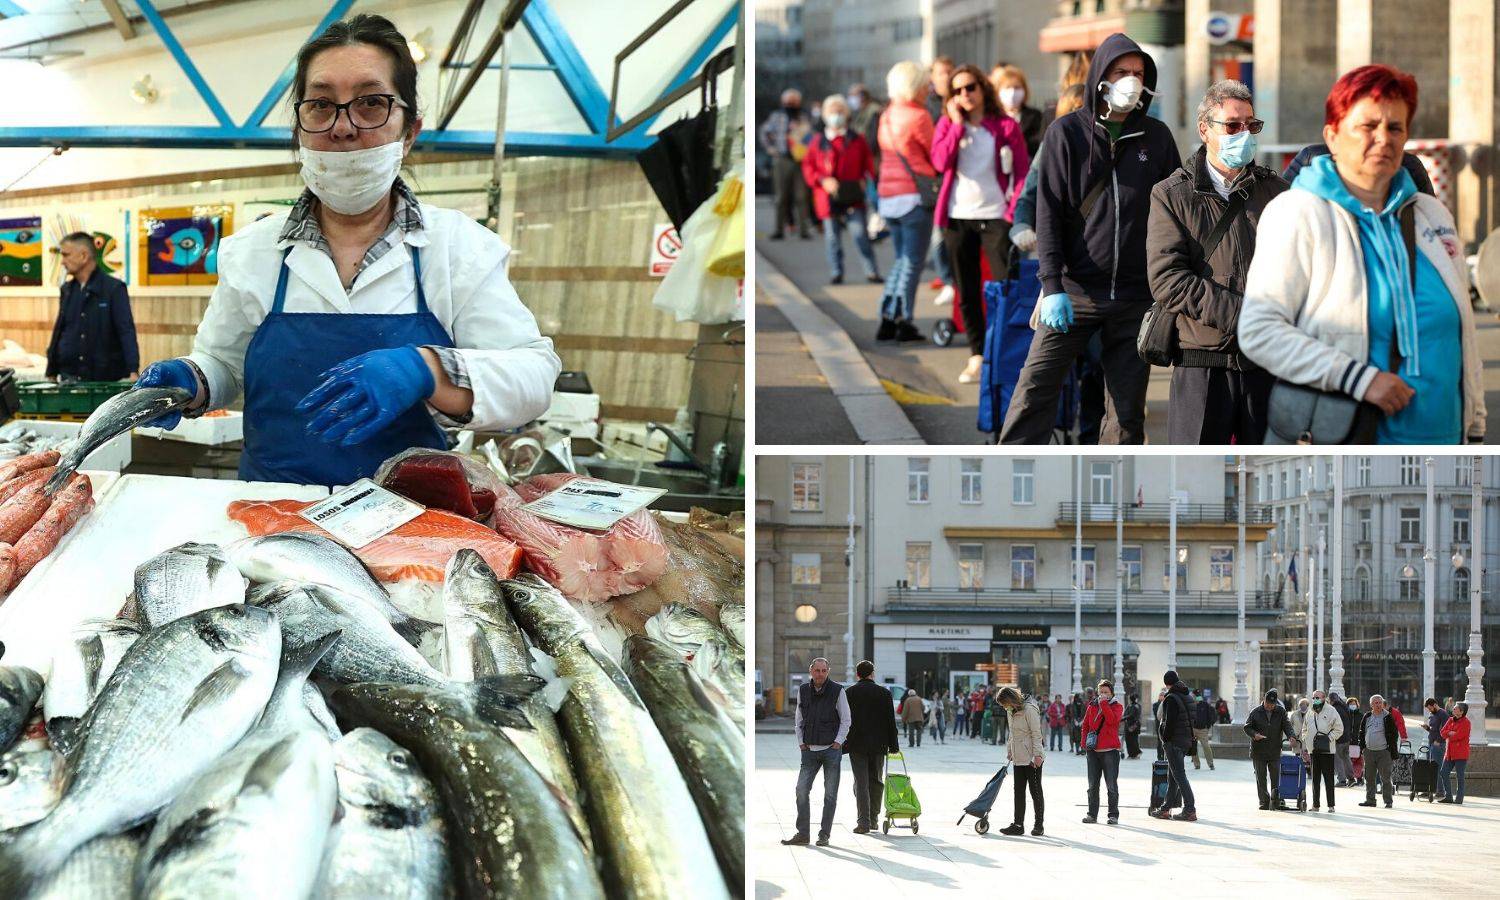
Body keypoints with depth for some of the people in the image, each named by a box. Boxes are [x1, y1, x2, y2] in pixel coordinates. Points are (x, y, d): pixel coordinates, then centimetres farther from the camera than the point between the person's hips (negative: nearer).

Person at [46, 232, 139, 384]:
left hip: (106, 378, -5)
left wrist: (133, 371, -24)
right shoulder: (67, 290, 12)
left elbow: (126, 331, -13)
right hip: (69, 377, 5)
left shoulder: (114, 289, -6)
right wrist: (51, 373, 16)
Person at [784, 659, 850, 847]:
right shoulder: (803, 690, 6)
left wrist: (838, 743, -7)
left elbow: (846, 720, 0)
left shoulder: (837, 690, -4)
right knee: (802, 790, -4)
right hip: (810, 749, 3)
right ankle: (802, 833, 3)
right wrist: (801, 742, 6)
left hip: (831, 749, -3)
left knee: (830, 794, 0)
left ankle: (824, 835, 6)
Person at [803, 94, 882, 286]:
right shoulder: (818, 143, 7)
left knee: (860, 234, -7)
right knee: (832, 237, 5)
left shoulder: (856, 140, 7)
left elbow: (868, 163, 12)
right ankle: (836, 273, 15)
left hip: (853, 197, -1)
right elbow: (808, 167, 6)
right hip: (829, 198, 1)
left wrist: (865, 179, -7)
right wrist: (823, 180, -10)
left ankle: (871, 271, -4)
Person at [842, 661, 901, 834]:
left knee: (861, 783, -2)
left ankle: (864, 821, -9)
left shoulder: (848, 693, -1)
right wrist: (893, 746, 7)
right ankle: (874, 818, 19)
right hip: (878, 745, 1)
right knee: (876, 781, 14)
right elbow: (890, 721, 1)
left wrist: (841, 744, 5)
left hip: (856, 744, -1)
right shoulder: (883, 693, 0)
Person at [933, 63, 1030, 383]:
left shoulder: (1006, 126, 1)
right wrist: (957, 124, -9)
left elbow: (1024, 173, 0)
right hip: (957, 218, 3)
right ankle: (977, 355, 13)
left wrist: (1014, 210, -10)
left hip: (995, 216, -3)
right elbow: (941, 162, -10)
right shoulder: (947, 124, 7)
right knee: (967, 293, 6)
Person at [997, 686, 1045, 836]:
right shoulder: (1010, 712, 10)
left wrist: (1037, 755, -19)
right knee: (1019, 791, 7)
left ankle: (1038, 825, 8)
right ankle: (1018, 824, 9)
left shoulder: (1029, 710, -16)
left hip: (1032, 758, -8)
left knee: (1035, 790, 1)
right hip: (1018, 758, 8)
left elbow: (1036, 734, -16)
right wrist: (1009, 751, 18)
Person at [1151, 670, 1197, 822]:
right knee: (1174, 776, 15)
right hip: (1186, 740, 9)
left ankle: (1190, 810, -12)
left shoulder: (1171, 699, -14)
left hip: (1174, 741, -9)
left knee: (1179, 775, -8)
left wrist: (1164, 739, -9)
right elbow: (1190, 720, 15)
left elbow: (1169, 723, -20)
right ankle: (1166, 809, 22)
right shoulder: (1186, 697, 12)